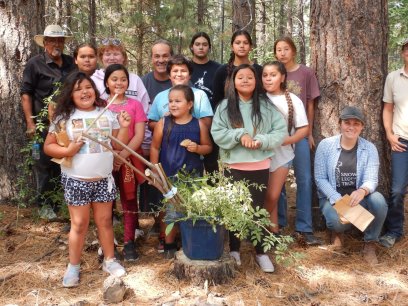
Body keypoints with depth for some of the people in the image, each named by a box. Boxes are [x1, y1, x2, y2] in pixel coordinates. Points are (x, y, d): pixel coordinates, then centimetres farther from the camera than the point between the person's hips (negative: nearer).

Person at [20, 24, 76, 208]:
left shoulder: (71, 63, 12)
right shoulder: (35, 64, -2)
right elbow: (26, 94, -4)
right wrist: (30, 123, -12)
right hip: (44, 125, -5)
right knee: (44, 165, 0)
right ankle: (44, 205, 12)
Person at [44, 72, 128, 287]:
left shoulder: (107, 114, 3)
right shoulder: (64, 117, -3)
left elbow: (117, 146, 5)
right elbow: (48, 146, -2)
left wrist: (124, 127, -11)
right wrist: (67, 151, -19)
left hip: (103, 180, 2)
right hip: (76, 180, -2)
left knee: (104, 221, 13)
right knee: (79, 224, 5)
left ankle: (109, 260, 28)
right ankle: (73, 266, 21)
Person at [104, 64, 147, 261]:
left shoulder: (134, 105, 3)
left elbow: (139, 135, -4)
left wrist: (122, 155, -16)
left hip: (129, 160, 0)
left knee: (129, 200, 5)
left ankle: (129, 243, 13)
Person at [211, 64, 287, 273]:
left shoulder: (266, 105, 1)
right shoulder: (225, 106, 0)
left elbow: (281, 131, -2)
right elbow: (217, 133, -6)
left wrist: (261, 141, -17)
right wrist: (240, 135, -18)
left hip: (260, 166, 0)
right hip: (233, 166, 0)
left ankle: (261, 252, 19)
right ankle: (234, 250, 23)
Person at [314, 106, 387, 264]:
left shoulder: (369, 148, -2)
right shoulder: (325, 145, -5)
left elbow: (371, 179, -13)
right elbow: (320, 178, -7)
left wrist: (362, 191, -39)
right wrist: (337, 200, -23)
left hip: (358, 197, 2)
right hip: (332, 197, -2)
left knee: (378, 201, -31)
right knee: (338, 220, -35)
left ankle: (370, 244, -6)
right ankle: (337, 230, 9)